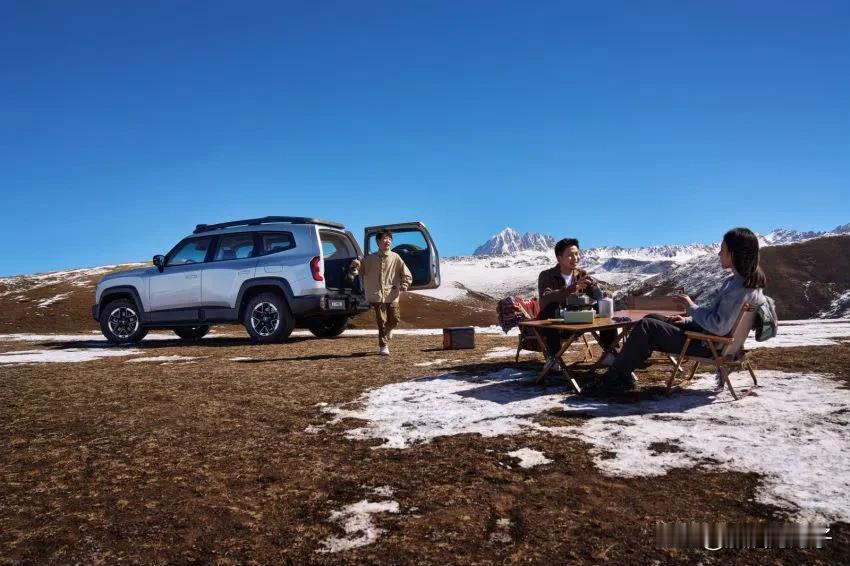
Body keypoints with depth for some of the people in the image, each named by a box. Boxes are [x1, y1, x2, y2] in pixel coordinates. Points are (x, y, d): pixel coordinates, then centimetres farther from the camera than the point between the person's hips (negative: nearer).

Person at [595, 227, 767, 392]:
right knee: (651, 318, 12)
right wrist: (688, 319, 7)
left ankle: (614, 378, 0)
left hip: (708, 345, -10)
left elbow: (720, 327, -28)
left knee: (646, 327, -12)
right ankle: (622, 374, 11)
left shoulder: (740, 288, -24)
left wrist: (691, 307, -16)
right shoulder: (737, 280, 8)